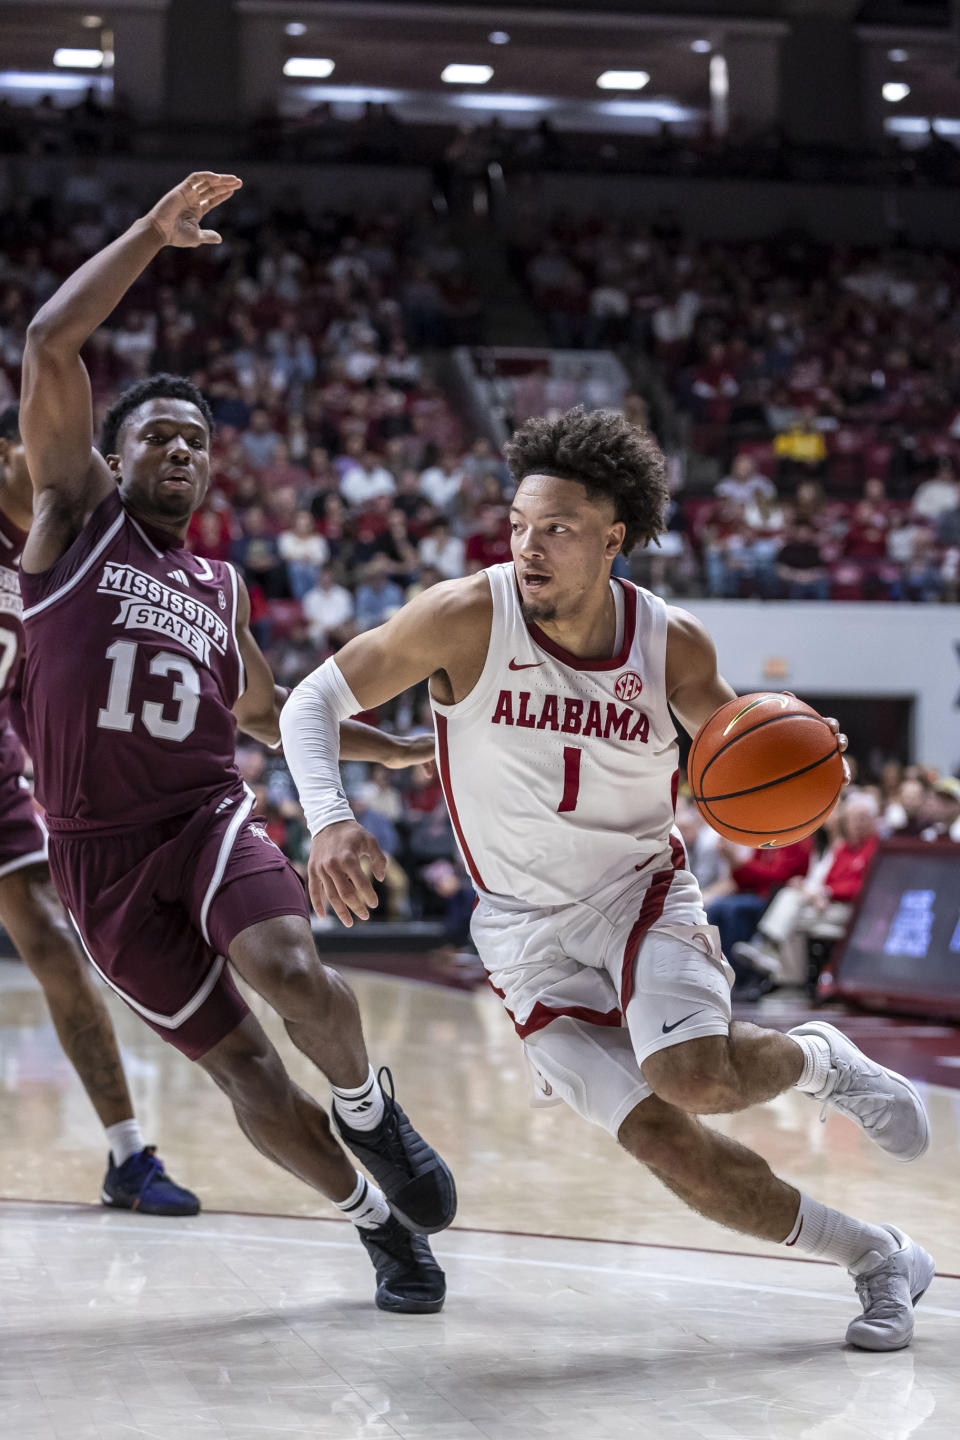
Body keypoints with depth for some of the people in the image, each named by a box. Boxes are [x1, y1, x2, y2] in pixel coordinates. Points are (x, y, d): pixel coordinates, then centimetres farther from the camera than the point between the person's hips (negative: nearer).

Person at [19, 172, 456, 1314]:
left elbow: (263, 707, 34)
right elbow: (48, 346, -7)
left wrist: (400, 749, 30)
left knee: (291, 971, -29)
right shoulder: (76, 514, 5)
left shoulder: (219, 586, 18)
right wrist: (153, 232, -6)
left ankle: (369, 1107, 1)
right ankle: (376, 1217, 16)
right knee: (241, 1067, -5)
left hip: (208, 815, 3)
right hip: (102, 849, -2)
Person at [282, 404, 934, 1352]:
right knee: (662, 1139, -14)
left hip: (640, 891, 0)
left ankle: (820, 1061, 8)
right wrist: (328, 820, -30)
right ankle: (878, 1257, 7)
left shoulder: (672, 645, -11)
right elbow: (314, 701, -12)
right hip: (526, 928, 0)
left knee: (695, 1078, -29)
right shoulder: (468, 617, -18)